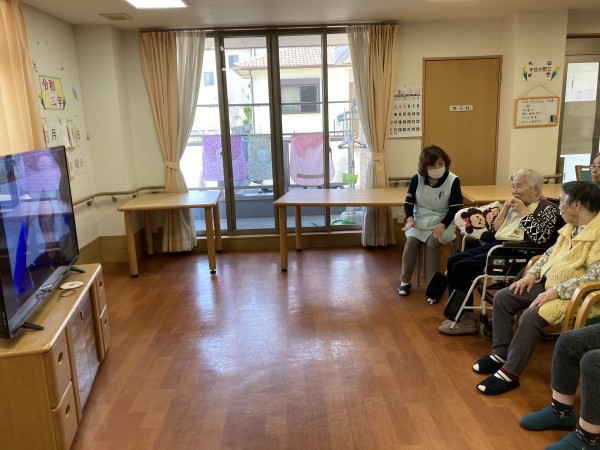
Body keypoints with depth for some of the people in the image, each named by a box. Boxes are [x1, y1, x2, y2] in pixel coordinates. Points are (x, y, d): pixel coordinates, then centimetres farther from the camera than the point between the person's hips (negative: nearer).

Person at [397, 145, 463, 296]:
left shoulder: (453, 181, -10)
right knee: (411, 241, -24)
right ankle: (405, 281, -8)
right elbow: (409, 203, 2)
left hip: (442, 221, -2)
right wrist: (410, 219, -19)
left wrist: (442, 224, -25)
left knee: (431, 243, -29)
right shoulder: (416, 179, -2)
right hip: (420, 219, 2)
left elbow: (455, 208, -9)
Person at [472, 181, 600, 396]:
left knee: (531, 315, -30)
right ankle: (501, 354, 9)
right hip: (548, 283, 9)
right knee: (502, 297, 1)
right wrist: (532, 274, 5)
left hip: (573, 294, -9)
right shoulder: (571, 226, 7)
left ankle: (509, 374, -17)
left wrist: (554, 292, -28)